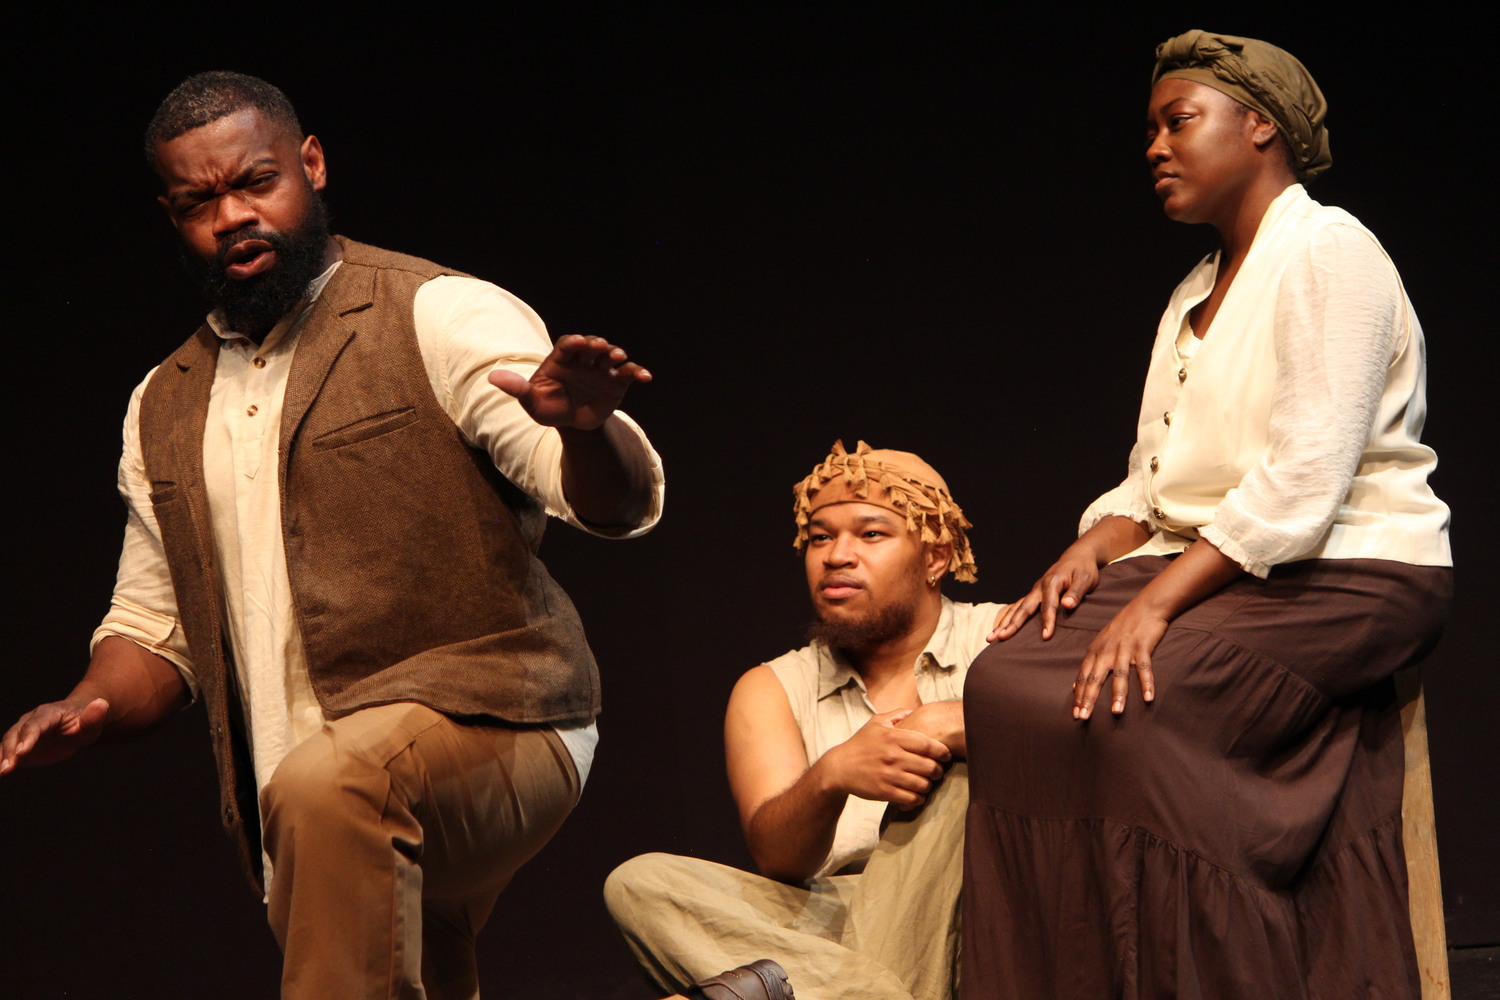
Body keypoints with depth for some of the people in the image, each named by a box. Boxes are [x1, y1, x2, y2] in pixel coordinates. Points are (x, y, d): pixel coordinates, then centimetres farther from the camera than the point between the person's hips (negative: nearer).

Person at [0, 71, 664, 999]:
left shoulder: (440, 317, -4)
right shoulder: (165, 409, 15)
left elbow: (622, 504, -14)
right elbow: (154, 628, 21)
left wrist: (583, 428, -38)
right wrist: (88, 709, -2)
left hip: (491, 724, -6)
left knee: (328, 783, -35)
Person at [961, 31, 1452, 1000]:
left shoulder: (1329, 251, -8)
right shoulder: (1197, 296, 22)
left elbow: (1302, 479, -19)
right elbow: (1152, 482, 18)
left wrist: (1158, 601, -26)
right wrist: (1092, 554, -4)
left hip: (1345, 572, -8)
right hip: (1204, 564, 8)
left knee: (1130, 709, -31)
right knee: (1009, 682, -16)